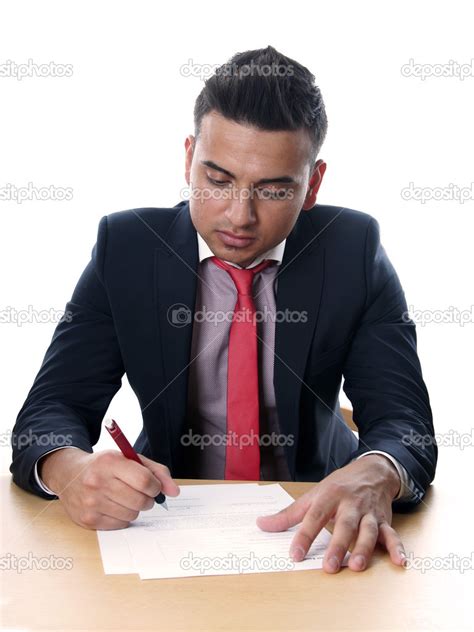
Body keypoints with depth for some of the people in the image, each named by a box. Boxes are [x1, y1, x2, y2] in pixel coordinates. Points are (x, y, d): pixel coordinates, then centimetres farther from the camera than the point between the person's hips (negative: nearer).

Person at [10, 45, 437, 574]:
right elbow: (51, 408, -9)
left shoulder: (354, 250, -7)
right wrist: (69, 469, -34)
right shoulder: (126, 247, -7)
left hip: (313, 520, 0)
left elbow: (403, 418, -13)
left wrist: (374, 476, -37)